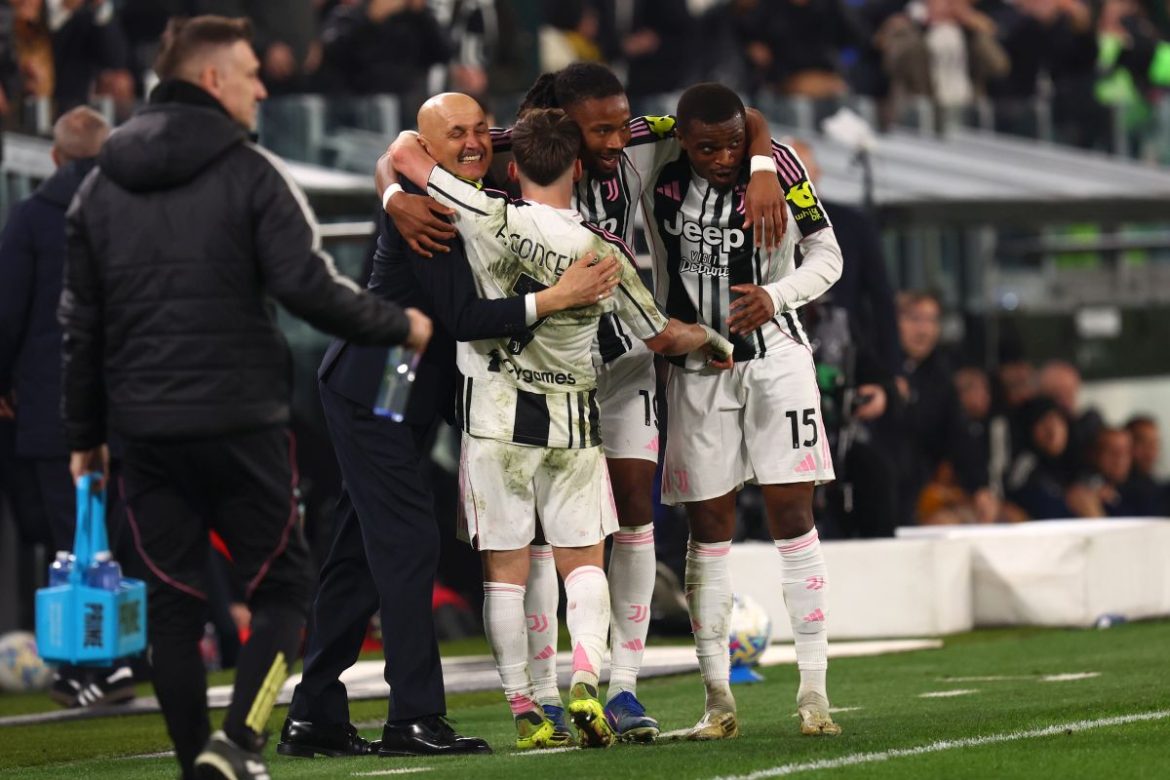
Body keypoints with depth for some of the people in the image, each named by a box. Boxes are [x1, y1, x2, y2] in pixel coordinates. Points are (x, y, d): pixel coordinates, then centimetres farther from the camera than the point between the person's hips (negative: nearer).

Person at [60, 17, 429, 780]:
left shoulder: (102, 185, 9)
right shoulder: (252, 174, -7)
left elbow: (81, 321, 12)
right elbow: (311, 287, -14)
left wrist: (85, 432, 18)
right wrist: (399, 324, 1)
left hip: (146, 430, 5)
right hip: (241, 423, -4)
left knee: (173, 601, 10)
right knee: (282, 586, 6)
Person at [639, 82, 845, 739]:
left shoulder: (777, 169, -8)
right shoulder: (661, 180, -4)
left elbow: (827, 257, -3)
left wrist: (775, 296, -16)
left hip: (774, 357, -2)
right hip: (696, 365, 2)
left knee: (793, 518, -5)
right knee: (709, 530, 2)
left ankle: (814, 690, -3)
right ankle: (718, 699, 6)